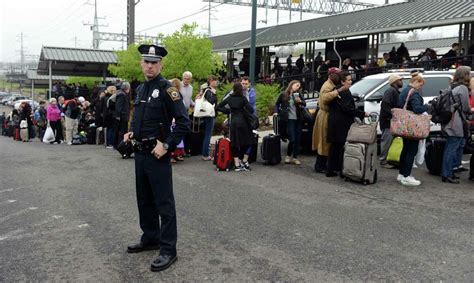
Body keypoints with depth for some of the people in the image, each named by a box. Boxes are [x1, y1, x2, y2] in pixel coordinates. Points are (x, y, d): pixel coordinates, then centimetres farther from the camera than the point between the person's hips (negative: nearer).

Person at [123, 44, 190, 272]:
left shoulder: (166, 89, -12)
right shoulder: (141, 89, 12)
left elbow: (184, 122, -17)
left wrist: (167, 145, -21)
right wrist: (131, 132, 8)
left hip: (157, 155, -8)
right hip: (140, 153, 8)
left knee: (163, 203, -2)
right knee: (144, 200, 18)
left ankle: (168, 250, 5)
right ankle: (150, 238, 33)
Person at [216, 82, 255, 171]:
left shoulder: (229, 98, 4)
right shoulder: (243, 98, -6)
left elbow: (217, 107, 7)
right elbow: (251, 110, -13)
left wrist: (228, 110, 11)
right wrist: (244, 111, 6)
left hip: (233, 123, 3)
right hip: (242, 122, -3)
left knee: (234, 144, 7)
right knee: (247, 142, 12)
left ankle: (237, 165, 5)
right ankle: (244, 161, 6)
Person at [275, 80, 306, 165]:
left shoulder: (298, 94, 8)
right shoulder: (283, 95, 0)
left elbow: (304, 104, 10)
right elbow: (277, 104, 12)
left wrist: (300, 101, -10)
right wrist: (277, 112, 1)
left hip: (298, 119, 4)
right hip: (290, 119, -4)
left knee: (297, 140, 4)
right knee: (292, 139, -11)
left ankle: (295, 158, 14)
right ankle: (288, 156, 11)